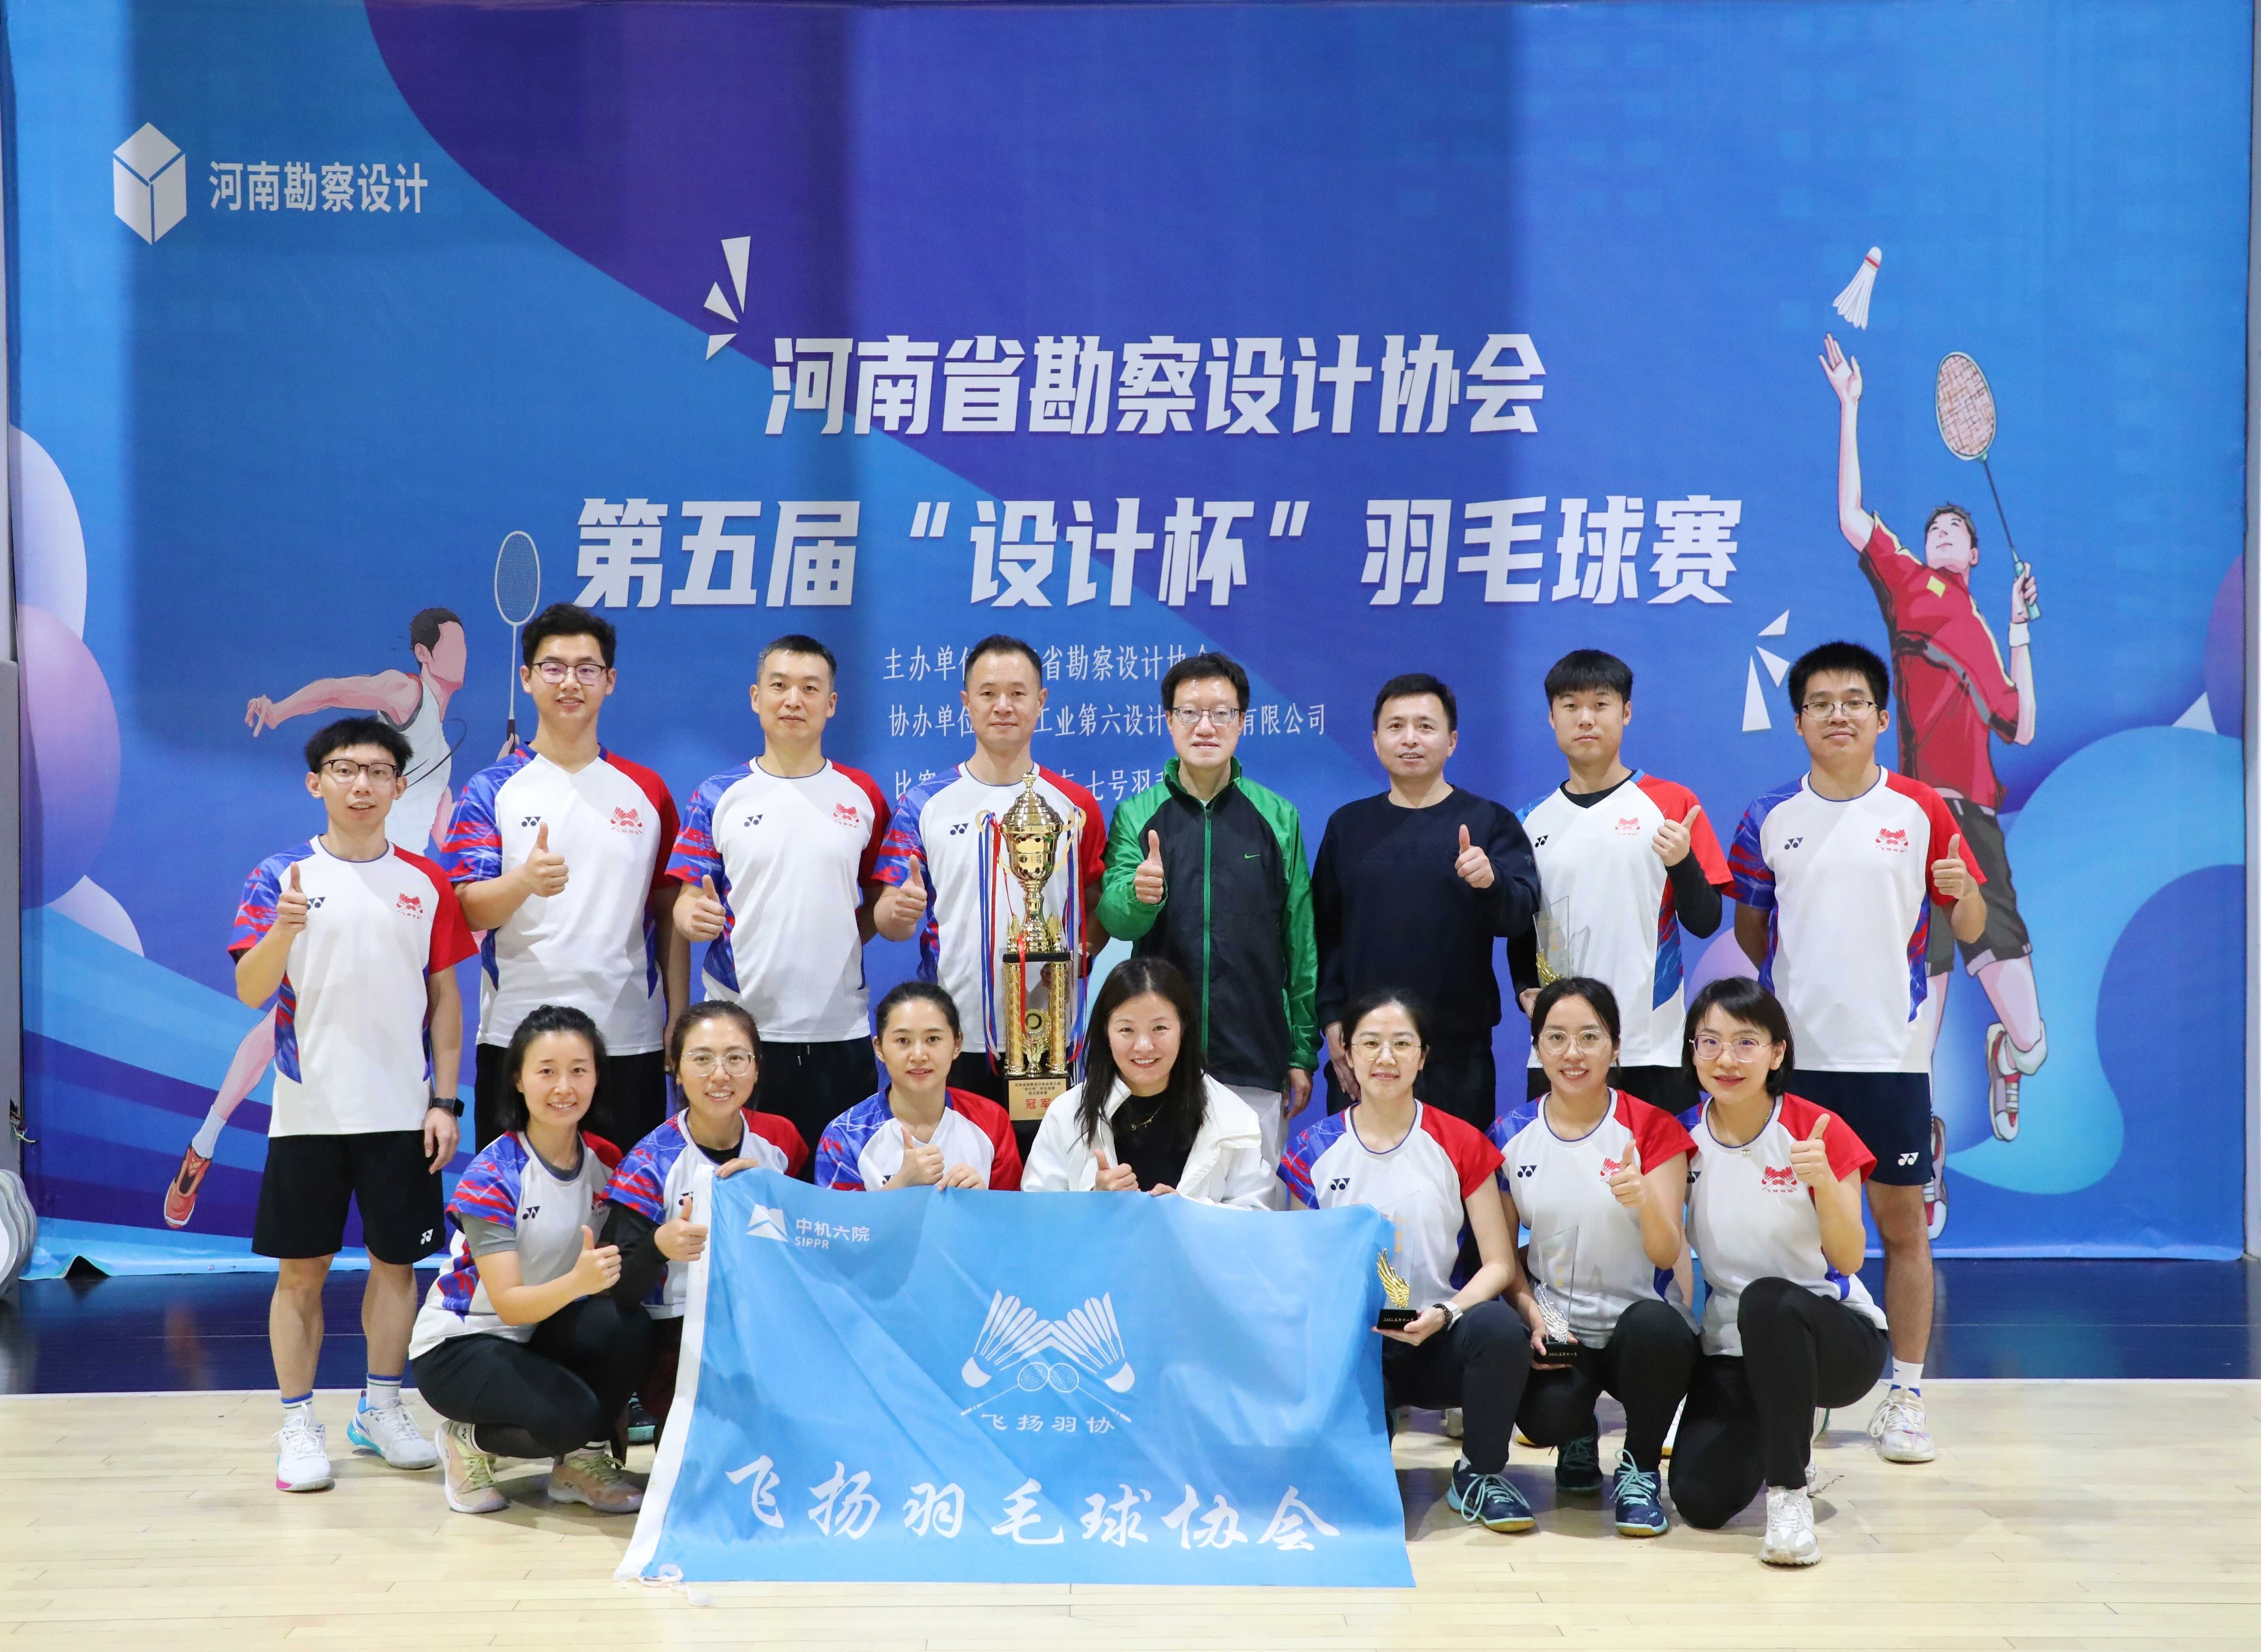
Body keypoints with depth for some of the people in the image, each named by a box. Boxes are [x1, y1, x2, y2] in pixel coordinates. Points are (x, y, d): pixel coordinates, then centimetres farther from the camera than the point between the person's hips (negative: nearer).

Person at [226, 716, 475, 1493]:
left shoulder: (426, 883, 6)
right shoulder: (280, 876, 0)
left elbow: (444, 998, 8)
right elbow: (251, 991, -9)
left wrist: (446, 1101, 1)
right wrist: (282, 930, -30)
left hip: (402, 1110, 2)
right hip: (309, 1110, -2)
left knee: (396, 1260, 8)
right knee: (302, 1269, 3)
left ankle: (381, 1410, 22)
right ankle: (298, 1424, 13)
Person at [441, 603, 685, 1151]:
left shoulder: (646, 791, 9)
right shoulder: (492, 791, 3)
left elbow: (669, 915, 11)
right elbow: (469, 911, -6)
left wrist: (679, 1024, 3)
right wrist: (526, 879, -27)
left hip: (629, 1039, 2)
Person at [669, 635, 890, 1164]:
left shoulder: (861, 795, 8)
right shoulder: (718, 797, 4)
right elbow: (686, 905, 4)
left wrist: (846, 936, -5)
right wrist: (694, 919, -18)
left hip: (837, 1030, 1)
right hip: (738, 1027, -1)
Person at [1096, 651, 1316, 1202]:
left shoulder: (1279, 818, 5)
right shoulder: (1136, 816, 4)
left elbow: (1301, 942, 6)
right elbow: (1114, 918, -10)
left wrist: (1303, 1052, 4)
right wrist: (1138, 897, -33)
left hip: (1254, 1065, 0)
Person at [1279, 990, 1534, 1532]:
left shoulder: (1461, 1145, 2)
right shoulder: (1313, 1152, 3)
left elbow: (1499, 1263, 0)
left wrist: (1446, 1314, -18)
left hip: (1438, 1340, 1)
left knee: (1498, 1326, -34)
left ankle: (1480, 1474, -9)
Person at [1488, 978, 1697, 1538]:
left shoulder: (1653, 1129, -4)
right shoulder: (1509, 1136, 2)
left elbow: (1667, 1254, -11)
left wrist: (1645, 1202, -33)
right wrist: (1535, 1316, -11)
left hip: (1637, 1328, -1)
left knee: (1654, 1325, -38)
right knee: (1545, 1417, -32)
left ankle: (1640, 1470, -8)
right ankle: (1578, 1437, 11)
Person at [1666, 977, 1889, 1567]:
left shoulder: (1819, 1132, -11)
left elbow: (1849, 1260, -17)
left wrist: (1824, 1181, -35)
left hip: (1831, 1334, -3)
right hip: (1732, 1346, 3)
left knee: (1768, 1299, -38)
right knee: (1700, 1500, -17)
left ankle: (1789, 1491, -22)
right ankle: (1766, 1438, 20)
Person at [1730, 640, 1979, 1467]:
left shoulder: (1921, 810, 2)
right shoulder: (1769, 818, 5)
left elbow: (1971, 927, 5)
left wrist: (1962, 893, -16)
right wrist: (1787, 981, -2)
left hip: (1889, 1051, -1)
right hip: (1792, 1051, 1)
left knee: (1902, 1221, 3)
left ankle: (1906, 1395, 13)